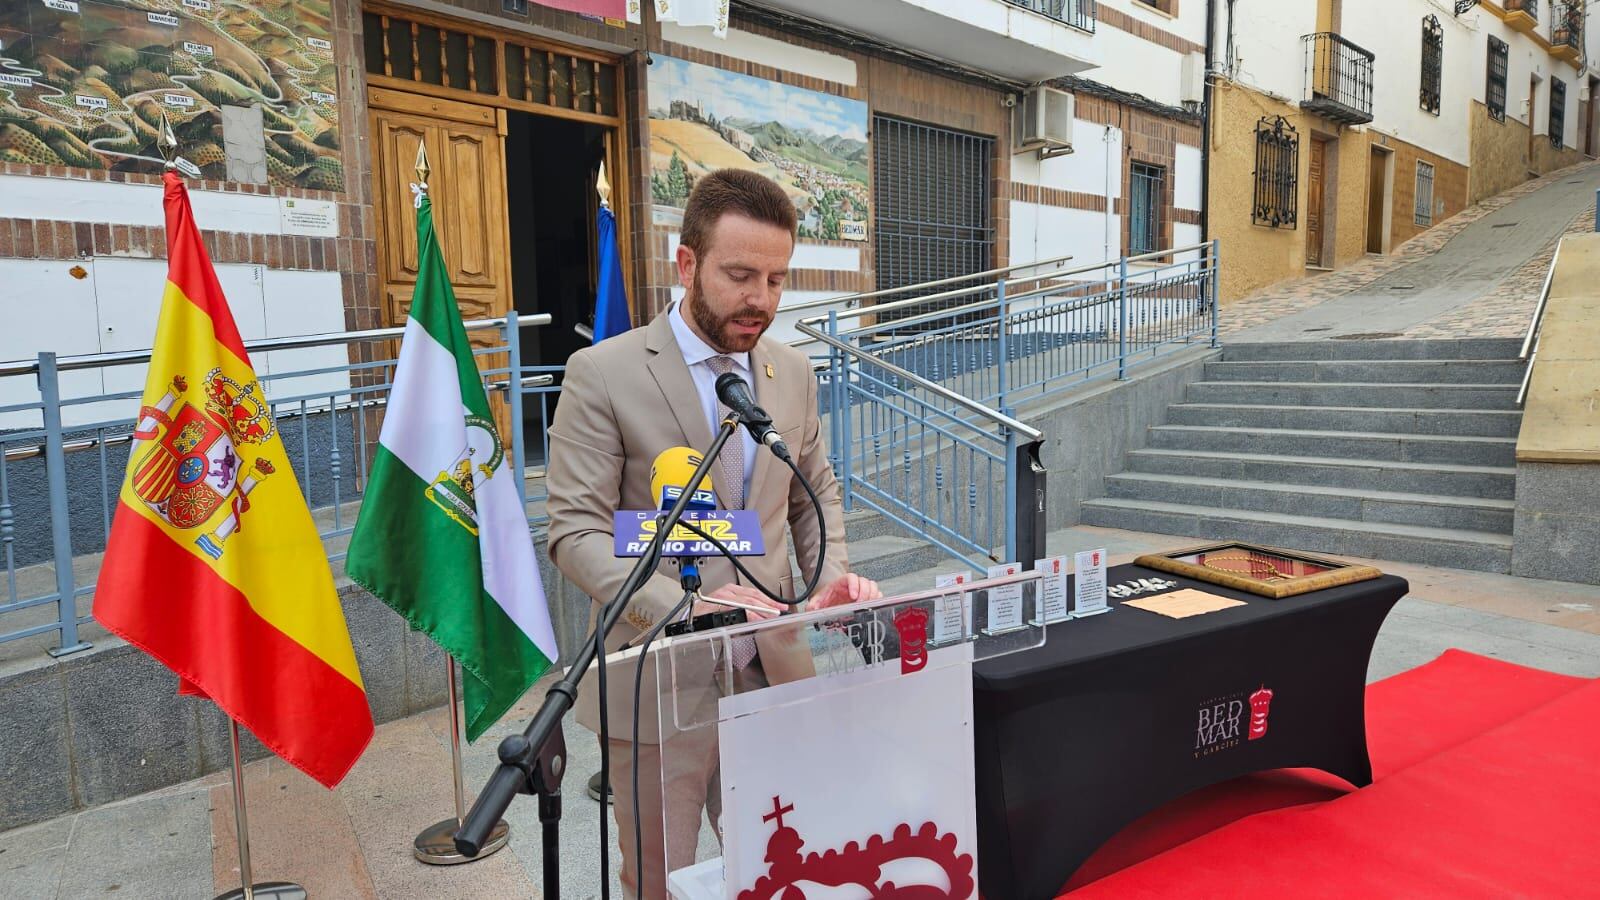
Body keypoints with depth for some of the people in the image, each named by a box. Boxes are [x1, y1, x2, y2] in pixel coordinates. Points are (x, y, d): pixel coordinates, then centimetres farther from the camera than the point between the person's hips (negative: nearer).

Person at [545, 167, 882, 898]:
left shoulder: (793, 373, 5)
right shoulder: (603, 374, -11)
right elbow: (575, 530, -14)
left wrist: (829, 574, -5)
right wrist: (683, 608, -28)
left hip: (772, 672, 4)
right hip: (658, 679, -4)